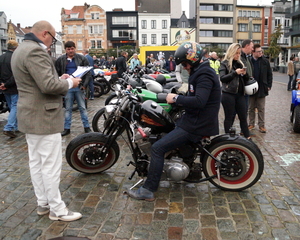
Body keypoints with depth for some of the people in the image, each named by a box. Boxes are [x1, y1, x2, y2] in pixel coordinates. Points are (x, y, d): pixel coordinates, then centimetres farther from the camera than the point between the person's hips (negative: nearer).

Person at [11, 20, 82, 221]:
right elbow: (49, 85, -27)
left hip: (30, 115, 11)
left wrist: (59, 78, 10)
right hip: (43, 117, -11)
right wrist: (69, 83, -10)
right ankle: (57, 209, 10)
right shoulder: (35, 51, -19)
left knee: (36, 163, 15)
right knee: (51, 165, -2)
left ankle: (43, 203, 28)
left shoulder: (21, 49, 16)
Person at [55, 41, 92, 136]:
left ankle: (86, 127, 14)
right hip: (67, 87, 1)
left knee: (82, 108, 6)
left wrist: (84, 85, -10)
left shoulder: (82, 58, 2)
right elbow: (57, 74, 5)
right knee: (68, 109, 9)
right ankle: (67, 128, 16)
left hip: (79, 87, -1)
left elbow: (88, 72, 1)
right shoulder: (60, 60, 5)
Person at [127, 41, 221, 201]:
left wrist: (176, 98, -22)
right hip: (197, 119, 11)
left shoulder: (204, 75, -18)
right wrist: (178, 98, 9)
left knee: (157, 148, -16)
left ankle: (148, 190, -10)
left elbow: (199, 101, -32)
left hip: (197, 124, -11)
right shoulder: (202, 72, 14)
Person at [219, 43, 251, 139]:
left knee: (243, 117, 6)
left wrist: (245, 74, -2)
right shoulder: (224, 63, -1)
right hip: (228, 94, -5)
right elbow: (222, 78, -15)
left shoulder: (240, 63, 16)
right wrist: (235, 73, -20)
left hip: (240, 94, 5)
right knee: (229, 117, 4)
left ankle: (248, 137, 12)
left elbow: (246, 79, 19)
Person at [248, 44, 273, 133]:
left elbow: (269, 74, 5)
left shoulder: (265, 61, 0)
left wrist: (269, 86, -1)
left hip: (262, 89, 0)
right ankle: (251, 124, 23)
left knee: (261, 109, 6)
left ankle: (261, 125, 14)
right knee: (251, 108, 12)